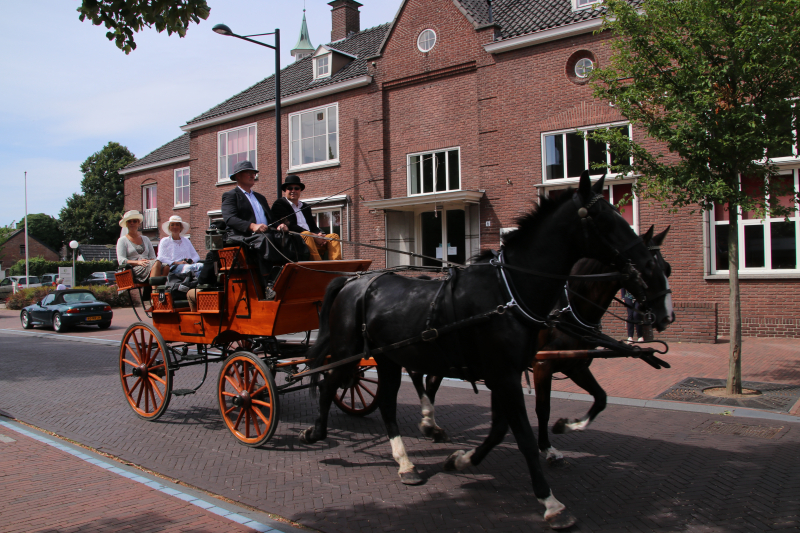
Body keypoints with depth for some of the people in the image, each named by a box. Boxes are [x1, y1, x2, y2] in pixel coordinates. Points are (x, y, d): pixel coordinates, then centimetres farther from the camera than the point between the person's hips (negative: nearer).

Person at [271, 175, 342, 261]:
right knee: (306, 235, -35)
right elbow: (290, 226, -7)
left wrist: (319, 235, -6)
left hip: (313, 241, 7)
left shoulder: (306, 207, 28)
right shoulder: (279, 204, 6)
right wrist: (313, 235, -15)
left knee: (334, 236, -12)